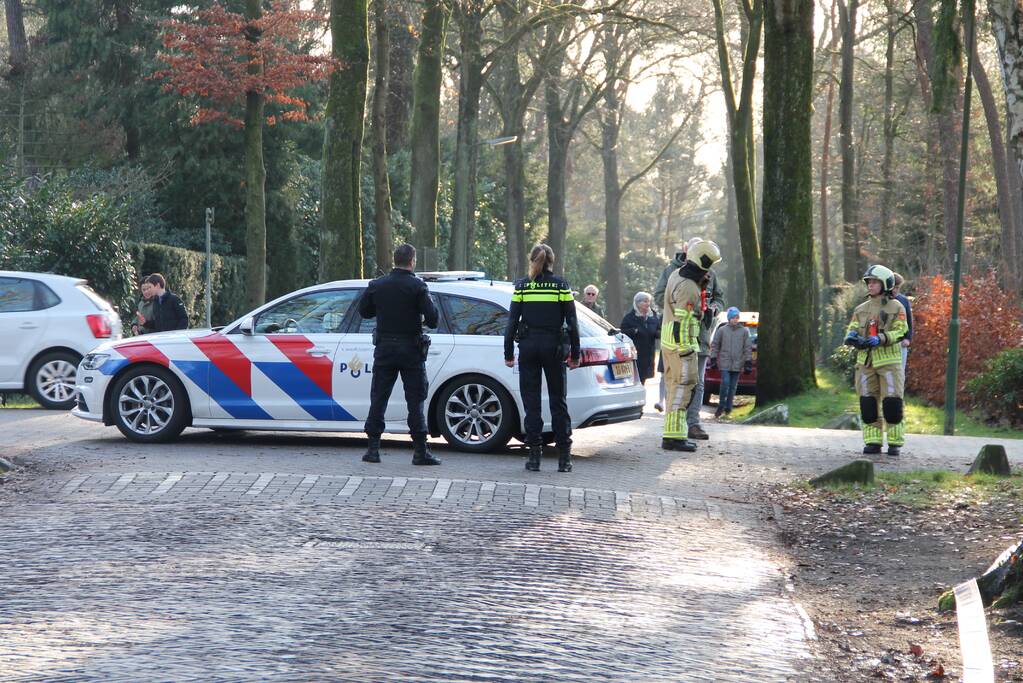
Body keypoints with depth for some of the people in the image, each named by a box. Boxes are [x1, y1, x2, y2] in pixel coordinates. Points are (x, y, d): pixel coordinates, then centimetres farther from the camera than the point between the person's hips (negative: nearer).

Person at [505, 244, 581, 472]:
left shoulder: (522, 286, 1)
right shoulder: (561, 286, 0)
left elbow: (512, 321, -1)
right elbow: (572, 322, -1)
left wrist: (509, 353, 5)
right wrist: (575, 354, 5)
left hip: (528, 347, 0)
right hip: (554, 347, 0)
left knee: (531, 401, 4)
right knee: (558, 401, 7)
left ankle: (534, 455, 0)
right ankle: (564, 457, 4)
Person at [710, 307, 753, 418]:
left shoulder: (744, 331, 6)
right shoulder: (722, 330, 4)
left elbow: (748, 347, 7)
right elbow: (715, 345, 8)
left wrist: (748, 362, 2)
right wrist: (713, 359, 1)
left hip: (737, 364, 1)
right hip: (724, 362, -1)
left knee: (733, 386, 3)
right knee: (725, 383, -13)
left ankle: (728, 408, 10)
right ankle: (721, 406, -1)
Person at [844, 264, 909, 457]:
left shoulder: (896, 307, 2)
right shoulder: (861, 309, 16)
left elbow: (900, 331, -7)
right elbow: (852, 328, 11)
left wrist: (880, 339, -23)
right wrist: (852, 336, -14)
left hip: (889, 361, -4)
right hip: (865, 361, 4)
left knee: (892, 402, -7)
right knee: (868, 403, 3)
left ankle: (895, 442, 1)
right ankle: (873, 442, 9)